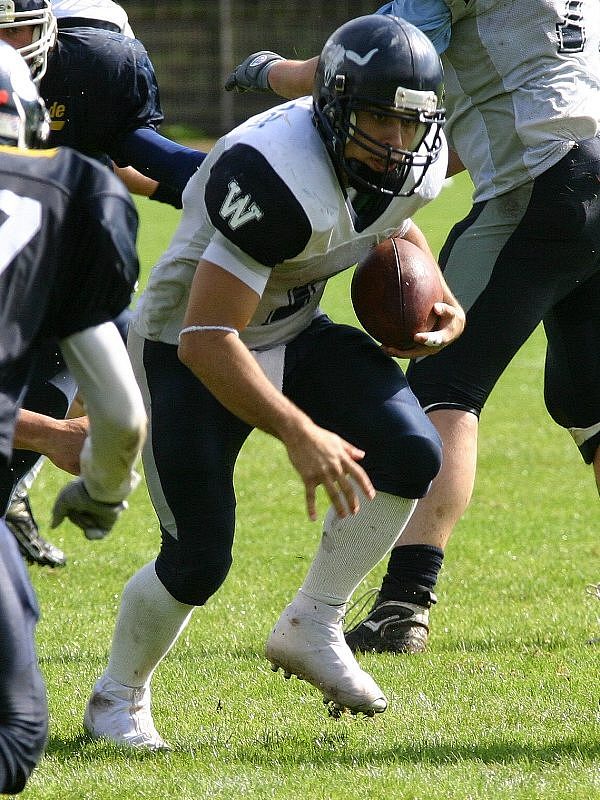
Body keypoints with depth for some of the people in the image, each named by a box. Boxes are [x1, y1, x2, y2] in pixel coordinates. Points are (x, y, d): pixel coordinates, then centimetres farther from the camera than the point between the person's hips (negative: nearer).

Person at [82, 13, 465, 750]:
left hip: (294, 334, 7)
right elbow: (207, 341, -36)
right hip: (190, 352, -7)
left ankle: (311, 626, 2)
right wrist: (299, 434, -41)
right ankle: (117, 696, 18)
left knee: (411, 455, -15)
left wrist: (433, 296, -2)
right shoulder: (280, 178, -36)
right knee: (199, 559, -10)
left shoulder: (410, 167, -10)